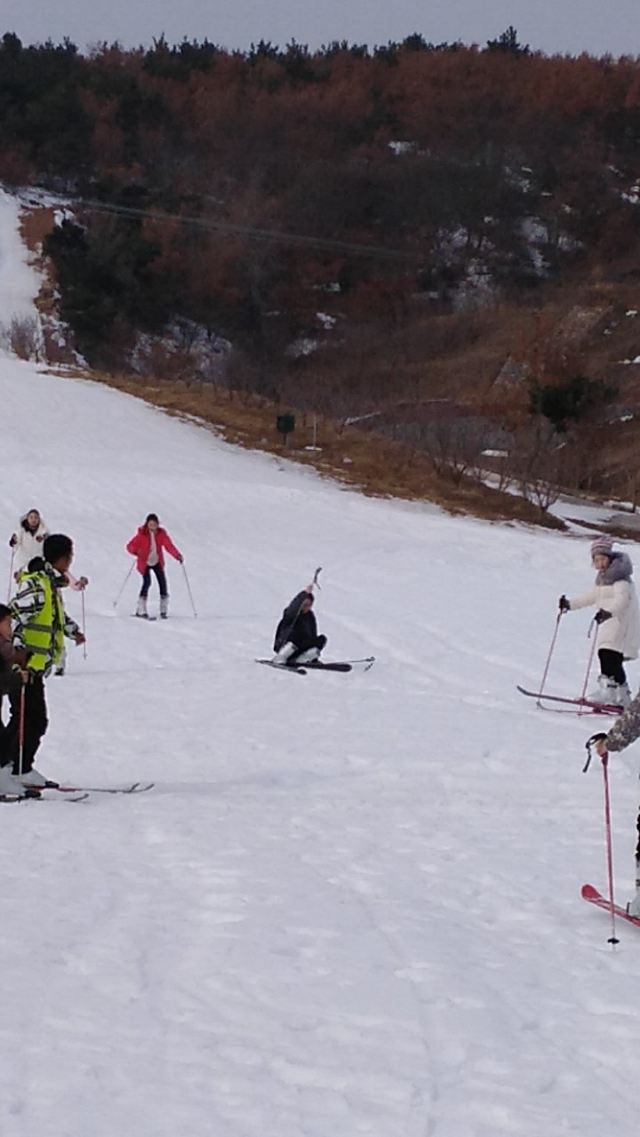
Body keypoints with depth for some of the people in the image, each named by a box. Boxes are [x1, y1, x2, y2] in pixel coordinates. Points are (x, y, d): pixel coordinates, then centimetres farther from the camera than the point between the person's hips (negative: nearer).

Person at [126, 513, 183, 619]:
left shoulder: (161, 534, -10)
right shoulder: (142, 535, -15)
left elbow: (169, 545, -21)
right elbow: (130, 546, -14)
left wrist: (177, 555, -38)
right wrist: (136, 552, -36)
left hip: (157, 562, 3)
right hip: (144, 563, -3)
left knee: (162, 582, -7)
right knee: (147, 582, -19)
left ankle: (164, 610, 4)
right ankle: (141, 610, -10)